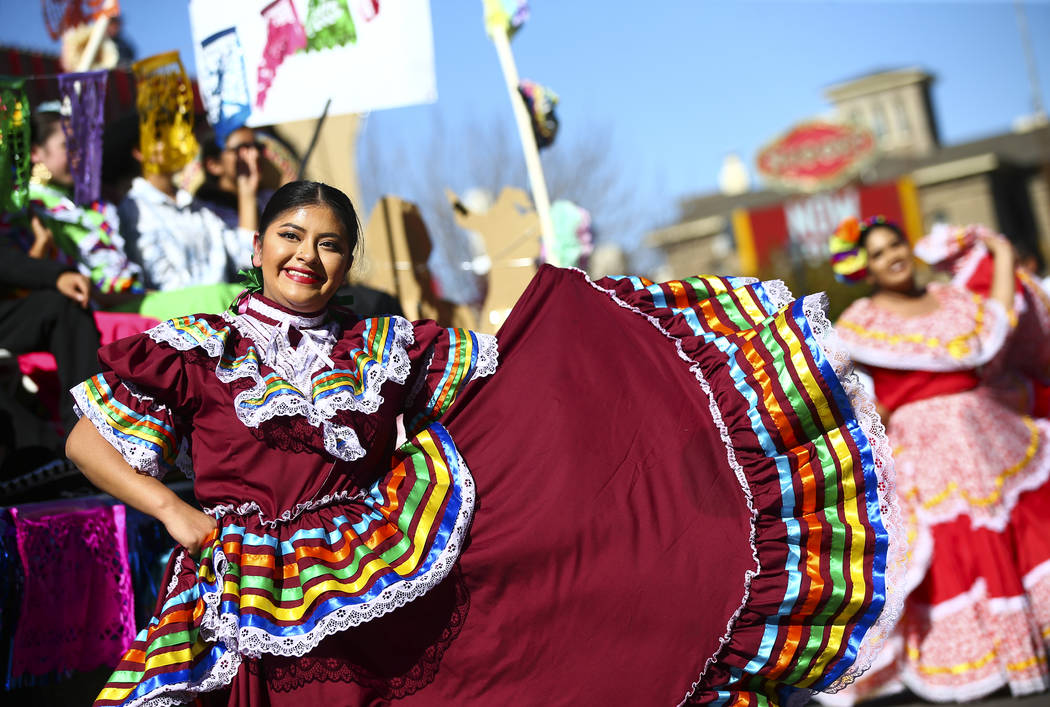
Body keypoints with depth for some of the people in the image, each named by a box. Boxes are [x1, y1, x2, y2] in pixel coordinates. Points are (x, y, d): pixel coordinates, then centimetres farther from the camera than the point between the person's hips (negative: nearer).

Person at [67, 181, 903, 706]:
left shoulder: (385, 348, 11)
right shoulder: (193, 348, 4)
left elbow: (513, 366, 14)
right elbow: (88, 441, 5)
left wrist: (581, 326, 7)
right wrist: (174, 511, -7)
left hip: (375, 581, 3)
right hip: (253, 600, -2)